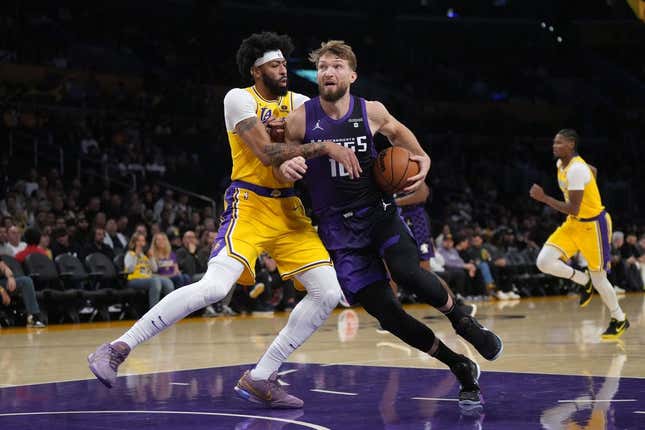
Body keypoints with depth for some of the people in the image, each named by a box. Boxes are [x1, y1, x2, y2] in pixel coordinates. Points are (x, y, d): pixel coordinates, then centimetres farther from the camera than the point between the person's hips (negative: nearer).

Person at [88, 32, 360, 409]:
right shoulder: (240, 99, -8)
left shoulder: (298, 103, 11)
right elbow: (267, 154, -20)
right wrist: (324, 147, -26)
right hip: (249, 205, -7)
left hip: (290, 208, 7)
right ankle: (118, 348, -16)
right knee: (215, 286, -26)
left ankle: (261, 378, 2)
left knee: (329, 293, -4)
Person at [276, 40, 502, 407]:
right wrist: (286, 168, -19)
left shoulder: (371, 112, -2)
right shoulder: (301, 119, -6)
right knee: (385, 311, -8)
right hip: (339, 226, 0)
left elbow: (396, 130, 20)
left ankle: (463, 320, -1)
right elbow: (281, 163, 4)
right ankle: (462, 369, 7)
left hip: (379, 212, 0)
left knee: (407, 272, -31)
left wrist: (421, 158, 3)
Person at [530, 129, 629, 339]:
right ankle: (584, 281, 13)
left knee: (598, 278, 4)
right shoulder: (561, 164, 2)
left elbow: (573, 209, -29)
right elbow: (593, 171, 21)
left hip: (593, 225, -8)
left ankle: (620, 320, 26)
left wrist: (543, 198, -28)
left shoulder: (576, 170, -26)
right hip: (574, 223, 8)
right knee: (544, 262, -10)